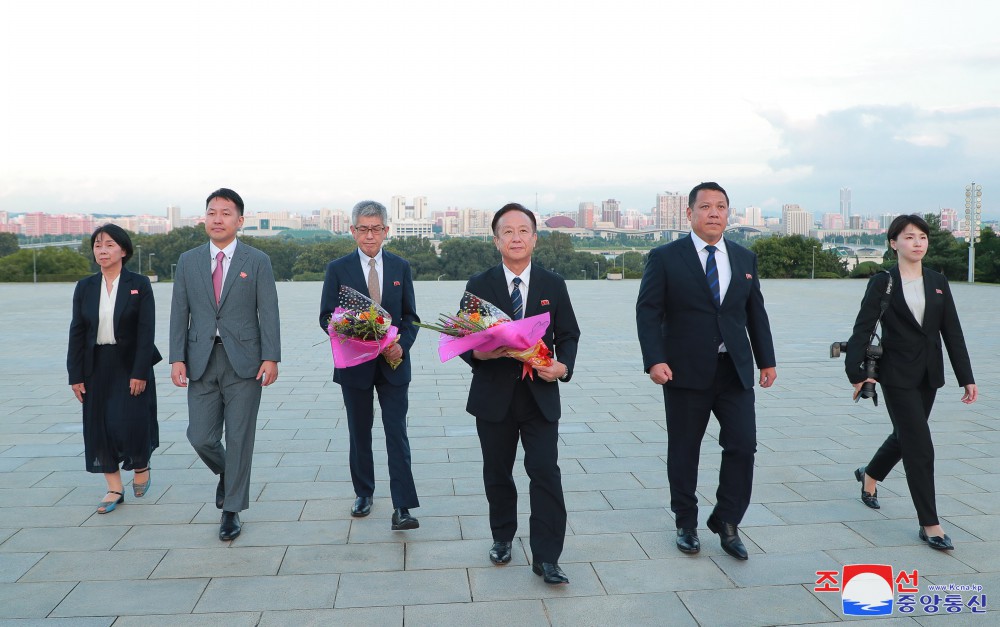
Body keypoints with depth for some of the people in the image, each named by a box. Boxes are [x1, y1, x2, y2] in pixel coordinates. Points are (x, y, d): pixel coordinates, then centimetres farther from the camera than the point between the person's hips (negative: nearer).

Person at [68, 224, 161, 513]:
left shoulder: (139, 284, -5)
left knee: (132, 422, -5)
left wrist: (140, 373, -15)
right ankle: (115, 489, 16)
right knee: (100, 425, 4)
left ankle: (140, 464, 27)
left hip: (130, 366, -4)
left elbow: (146, 331, -10)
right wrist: (75, 375, 1)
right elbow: (77, 332, 5)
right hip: (97, 367, 4)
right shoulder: (85, 287, 5)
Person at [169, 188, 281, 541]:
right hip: (201, 360, 3)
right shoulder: (188, 261, 9)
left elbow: (268, 313, -4)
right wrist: (177, 358, -2)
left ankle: (231, 510, 17)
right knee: (201, 437, 3)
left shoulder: (257, 261, 1)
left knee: (239, 438, 3)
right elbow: (180, 313, 7)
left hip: (244, 361, -2)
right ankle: (226, 473, 36)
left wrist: (271, 358, -12)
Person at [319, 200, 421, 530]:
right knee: (359, 434, 13)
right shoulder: (338, 269, 0)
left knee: (397, 434, -4)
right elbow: (326, 316, -1)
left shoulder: (400, 267, 4)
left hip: (393, 363, 0)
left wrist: (402, 345, -14)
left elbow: (410, 316, 4)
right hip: (354, 364, 0)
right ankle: (363, 493, 31)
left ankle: (402, 507, -3)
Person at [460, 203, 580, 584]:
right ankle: (502, 538, 36)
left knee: (546, 473, -6)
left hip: (540, 395, 0)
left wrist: (564, 366, -13)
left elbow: (568, 334, 7)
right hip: (494, 395, 1)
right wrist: (476, 353, -22)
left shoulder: (553, 285, 3)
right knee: (497, 473, 14)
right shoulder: (478, 286, 0)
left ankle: (546, 559, 4)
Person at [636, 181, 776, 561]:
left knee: (743, 446, -2)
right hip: (686, 371, -3)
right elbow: (648, 311, -9)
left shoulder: (745, 258, 10)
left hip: (735, 371, 3)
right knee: (684, 452, 8)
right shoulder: (665, 258, -4)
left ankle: (727, 523, 18)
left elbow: (756, 313, 14)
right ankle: (686, 525, 26)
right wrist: (654, 360, -20)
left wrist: (766, 359, 11)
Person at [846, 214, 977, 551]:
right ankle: (929, 524, 4)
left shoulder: (938, 282, 5)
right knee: (920, 447, -6)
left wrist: (966, 378, 1)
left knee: (905, 435, 19)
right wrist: (856, 373, -18)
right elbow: (863, 329, -11)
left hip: (929, 375, 5)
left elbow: (952, 332, 5)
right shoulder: (882, 282, -7)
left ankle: (870, 474, 47)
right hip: (897, 374, -5)